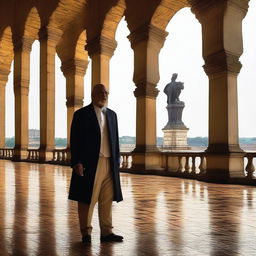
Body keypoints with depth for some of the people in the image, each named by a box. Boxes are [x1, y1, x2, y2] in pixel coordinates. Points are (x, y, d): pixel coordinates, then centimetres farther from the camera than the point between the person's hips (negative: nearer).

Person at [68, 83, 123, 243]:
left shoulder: (112, 115, 15)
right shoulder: (82, 114, -1)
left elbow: (115, 139, 16)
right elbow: (75, 140, -6)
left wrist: (117, 161, 10)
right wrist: (77, 162, -14)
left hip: (109, 164, 5)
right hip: (89, 164, -5)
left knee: (107, 199, 7)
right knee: (87, 199, 4)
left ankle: (106, 232, 16)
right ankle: (86, 232, 17)